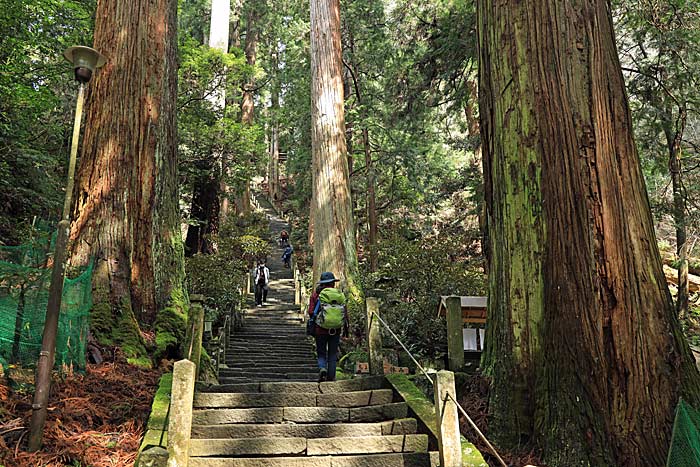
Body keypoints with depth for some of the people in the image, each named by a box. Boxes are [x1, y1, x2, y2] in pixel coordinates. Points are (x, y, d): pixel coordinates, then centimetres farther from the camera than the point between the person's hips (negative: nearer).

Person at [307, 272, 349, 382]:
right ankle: (331, 376, 14)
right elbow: (345, 312, 0)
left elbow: (311, 312, -7)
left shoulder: (316, 294, -4)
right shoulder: (340, 294, 0)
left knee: (321, 352, 12)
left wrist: (313, 325, 11)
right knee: (333, 354, 13)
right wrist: (346, 328, 8)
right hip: (336, 330, 1)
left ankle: (322, 368, -12)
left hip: (320, 329, -1)